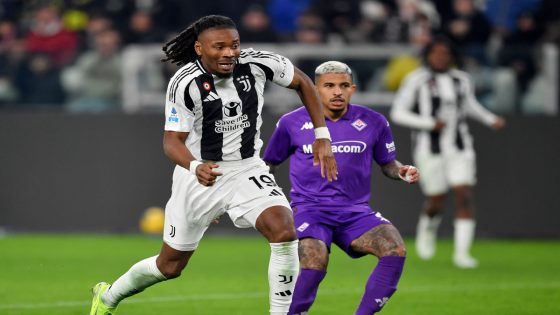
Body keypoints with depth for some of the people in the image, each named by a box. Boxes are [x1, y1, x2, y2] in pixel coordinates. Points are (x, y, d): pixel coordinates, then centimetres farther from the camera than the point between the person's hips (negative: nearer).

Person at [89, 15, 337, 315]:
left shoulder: (258, 63, -15)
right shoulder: (184, 84, -22)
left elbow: (302, 82, 3)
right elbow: (172, 141, -19)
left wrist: (322, 136, -3)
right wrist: (195, 167, -41)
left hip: (247, 169, 2)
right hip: (199, 172, -2)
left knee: (284, 230, -27)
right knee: (170, 265, 12)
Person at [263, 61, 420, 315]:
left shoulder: (373, 122, 5)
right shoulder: (292, 123, 2)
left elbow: (387, 164, 19)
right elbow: (268, 163, 15)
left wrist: (403, 171, -3)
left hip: (355, 212, 3)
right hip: (309, 209, -3)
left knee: (395, 251, -25)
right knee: (314, 263, -33)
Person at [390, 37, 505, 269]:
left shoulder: (461, 80, 7)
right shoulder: (416, 80, -7)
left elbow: (470, 105, 25)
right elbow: (398, 113, -8)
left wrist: (491, 120, 9)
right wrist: (430, 124, -18)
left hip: (459, 149, 3)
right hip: (430, 150, -3)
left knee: (465, 197, -11)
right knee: (436, 203, 2)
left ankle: (462, 253, -9)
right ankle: (427, 229, 38)